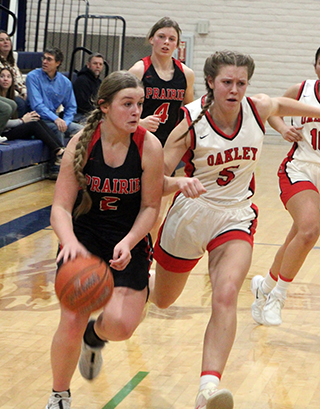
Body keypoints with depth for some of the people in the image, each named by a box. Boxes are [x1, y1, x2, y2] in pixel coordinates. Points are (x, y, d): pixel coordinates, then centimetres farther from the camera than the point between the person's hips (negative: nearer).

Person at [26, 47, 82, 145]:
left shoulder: (65, 82, 6)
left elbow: (71, 107, 13)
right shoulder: (33, 77, -7)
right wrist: (56, 119, -27)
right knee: (57, 128, -33)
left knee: (80, 129, -15)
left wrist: (65, 122, -9)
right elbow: (36, 105, -15)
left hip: (55, 117, 5)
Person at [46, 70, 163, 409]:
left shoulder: (149, 146, -15)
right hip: (84, 233, 0)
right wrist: (69, 241, -37)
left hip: (129, 239, 0)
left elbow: (150, 207, -7)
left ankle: (94, 336, 25)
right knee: (71, 323, -13)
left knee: (120, 326, -16)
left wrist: (128, 242, -24)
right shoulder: (81, 143, -15)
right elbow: (61, 206, -16)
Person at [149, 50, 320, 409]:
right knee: (162, 300, 19)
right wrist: (180, 183, -43)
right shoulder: (190, 123, -20)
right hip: (190, 215, -1)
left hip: (236, 217, 1)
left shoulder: (259, 108, -10)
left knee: (226, 297, -25)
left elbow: (281, 104, 16)